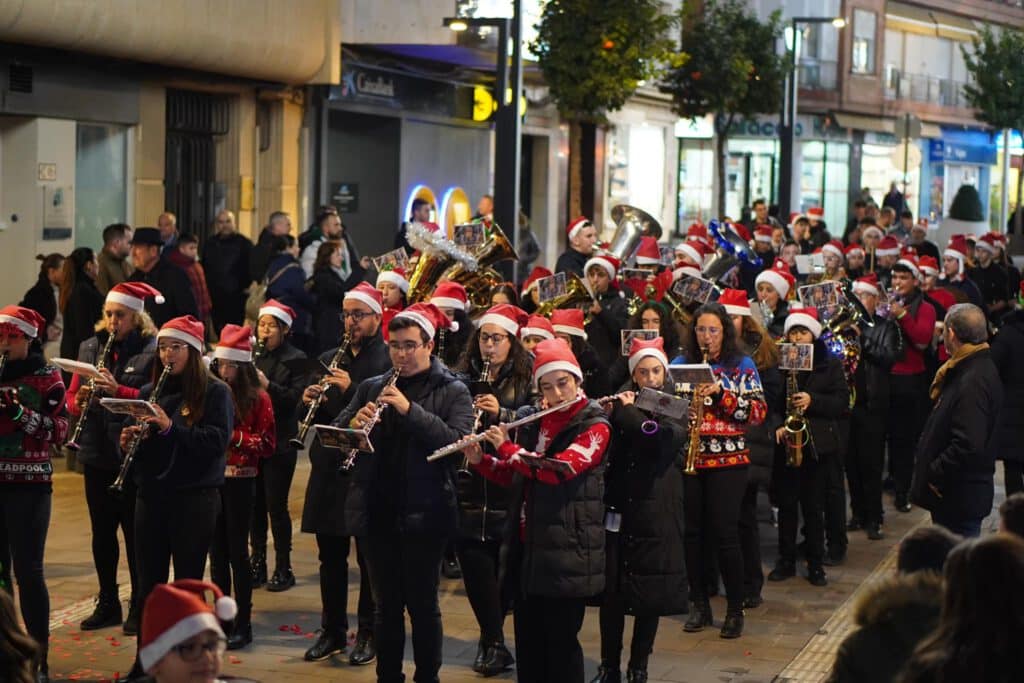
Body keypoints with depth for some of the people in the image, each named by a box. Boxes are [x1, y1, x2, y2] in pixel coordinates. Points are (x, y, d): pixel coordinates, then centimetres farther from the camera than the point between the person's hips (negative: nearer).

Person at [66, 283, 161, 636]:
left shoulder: (152, 351, -8)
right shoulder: (89, 348, 9)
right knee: (101, 533, 13)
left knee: (135, 533, 3)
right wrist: (78, 402, -11)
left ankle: (139, 607, 13)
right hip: (97, 455, 5)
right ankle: (107, 604, 24)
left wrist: (118, 390, -26)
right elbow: (72, 395, 11)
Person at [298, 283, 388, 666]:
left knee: (369, 558, 2)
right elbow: (315, 415, 16)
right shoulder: (330, 359, 14)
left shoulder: (388, 361, -6)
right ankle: (332, 631, 21)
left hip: (368, 472, -6)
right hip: (329, 468, 6)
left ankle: (368, 634, 12)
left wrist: (352, 390, -24)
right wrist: (309, 400, -5)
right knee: (330, 556, 11)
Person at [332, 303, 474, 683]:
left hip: (424, 514, -4)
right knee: (386, 604, 10)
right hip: (377, 512, 4)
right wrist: (354, 425, -15)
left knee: (422, 604, 2)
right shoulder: (371, 388, 12)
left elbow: (460, 442, -16)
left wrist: (410, 410, -23)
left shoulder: (452, 392, 0)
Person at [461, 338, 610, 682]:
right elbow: (514, 477, 20)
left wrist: (506, 448, -14)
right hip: (527, 546, 6)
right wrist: (480, 460, 3)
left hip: (566, 550, -6)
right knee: (527, 639, 12)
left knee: (561, 641, -1)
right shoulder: (534, 422, 11)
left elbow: (559, 470, -23)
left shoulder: (594, 426, -9)